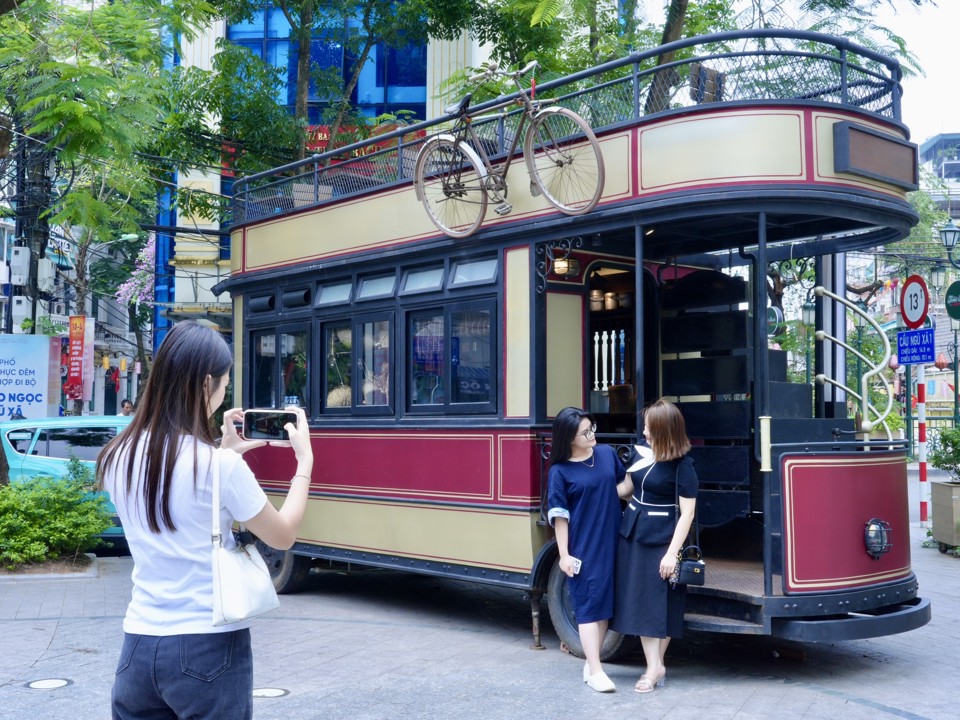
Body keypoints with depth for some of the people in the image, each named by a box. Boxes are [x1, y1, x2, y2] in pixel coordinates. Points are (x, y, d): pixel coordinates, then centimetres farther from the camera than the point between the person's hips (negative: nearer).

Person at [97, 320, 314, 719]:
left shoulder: (119, 458, 0)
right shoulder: (220, 465, -16)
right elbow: (282, 535, -2)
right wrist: (304, 461, 7)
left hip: (139, 647, 5)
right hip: (209, 650, -5)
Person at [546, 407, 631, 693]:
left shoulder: (607, 453, 3)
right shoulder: (560, 471, -9)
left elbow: (625, 484, 19)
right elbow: (559, 516, -8)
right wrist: (564, 555, -10)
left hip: (611, 543, 5)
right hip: (583, 548, -5)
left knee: (605, 603, 10)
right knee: (589, 604, -1)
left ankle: (590, 663, 22)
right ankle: (595, 671, 4)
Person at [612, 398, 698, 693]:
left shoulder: (682, 465, -14)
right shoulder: (643, 453, 5)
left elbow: (687, 513, -15)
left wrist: (672, 553, -18)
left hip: (660, 540, -7)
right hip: (631, 535, 7)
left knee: (660, 601, 1)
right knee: (639, 599, 7)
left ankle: (655, 666, 12)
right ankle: (654, 667, 15)